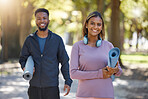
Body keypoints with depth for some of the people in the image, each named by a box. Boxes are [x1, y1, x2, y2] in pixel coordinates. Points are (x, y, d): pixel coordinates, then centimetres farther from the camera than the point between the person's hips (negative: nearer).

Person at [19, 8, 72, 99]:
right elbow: (22, 58, 14)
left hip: (52, 88, -2)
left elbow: (64, 62, 6)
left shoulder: (57, 39, 3)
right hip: (34, 87, 2)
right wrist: (24, 67, -9)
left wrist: (68, 82, 0)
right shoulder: (29, 40, 7)